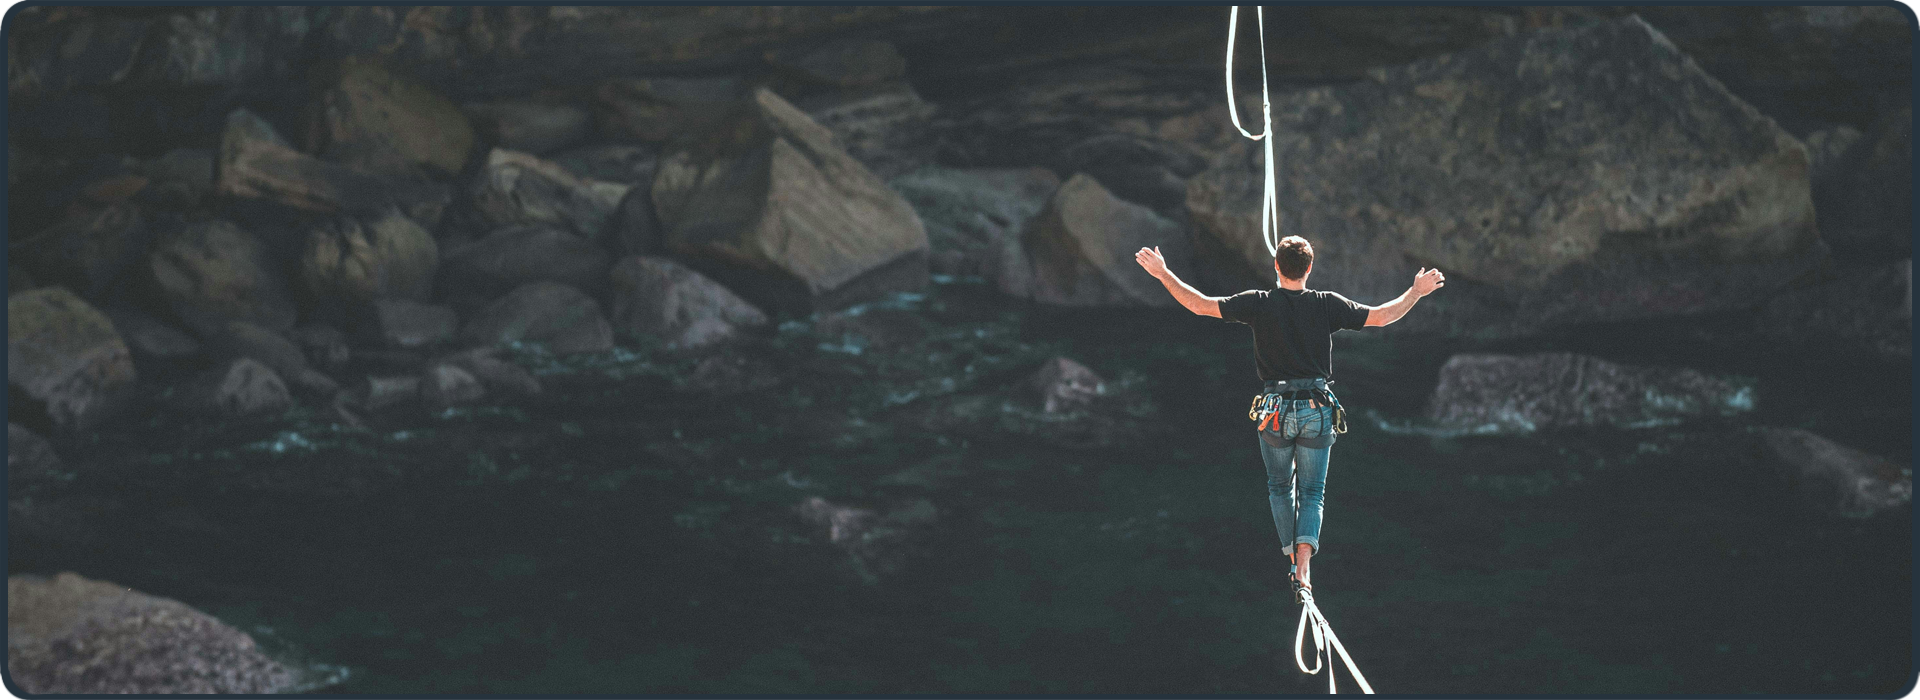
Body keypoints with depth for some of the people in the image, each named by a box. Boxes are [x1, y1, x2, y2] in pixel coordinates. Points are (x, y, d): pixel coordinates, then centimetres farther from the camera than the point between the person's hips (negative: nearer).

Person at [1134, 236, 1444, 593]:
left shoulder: (1260, 303, -6)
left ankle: (1293, 558, 17)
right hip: (1317, 411, 1)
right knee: (1312, 492, 8)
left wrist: (1163, 273, 4)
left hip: (1275, 411, 0)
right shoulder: (1327, 304, -3)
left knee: (1280, 487, 20)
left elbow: (1200, 305, -6)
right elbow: (1383, 316, 2)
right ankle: (1304, 563, -11)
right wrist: (1416, 292, 17)